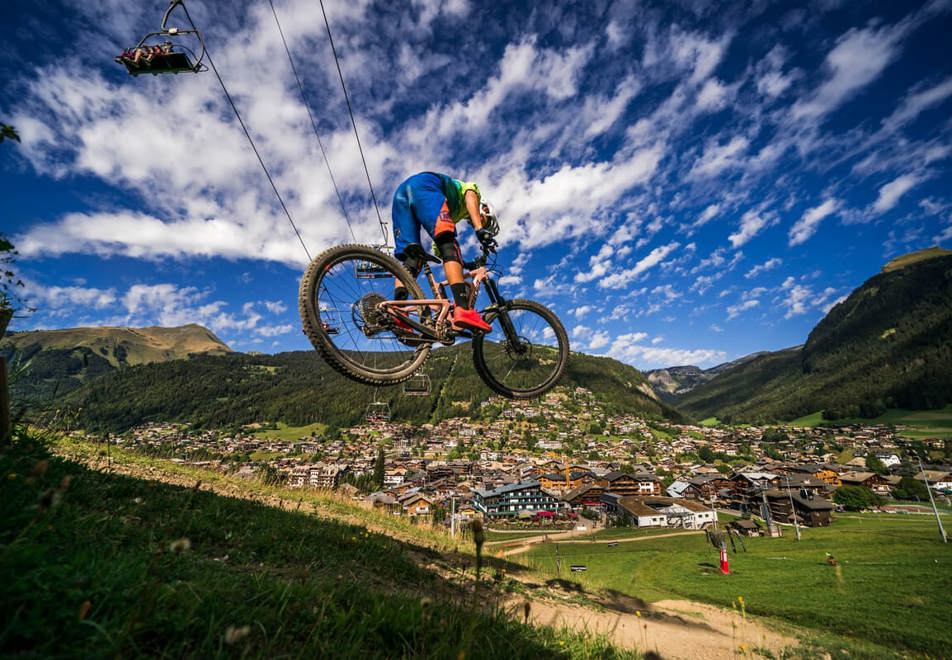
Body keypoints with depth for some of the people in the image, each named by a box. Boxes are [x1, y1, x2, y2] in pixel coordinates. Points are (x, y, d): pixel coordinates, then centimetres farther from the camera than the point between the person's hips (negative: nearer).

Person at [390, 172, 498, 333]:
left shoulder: (455, 212, 41)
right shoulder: (471, 187, 27)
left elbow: (437, 250, 31)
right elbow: (470, 197, -1)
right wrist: (480, 229, -16)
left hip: (401, 191, 8)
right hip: (423, 184, -8)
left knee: (411, 257, -1)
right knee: (449, 246, -19)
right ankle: (463, 310, -36)